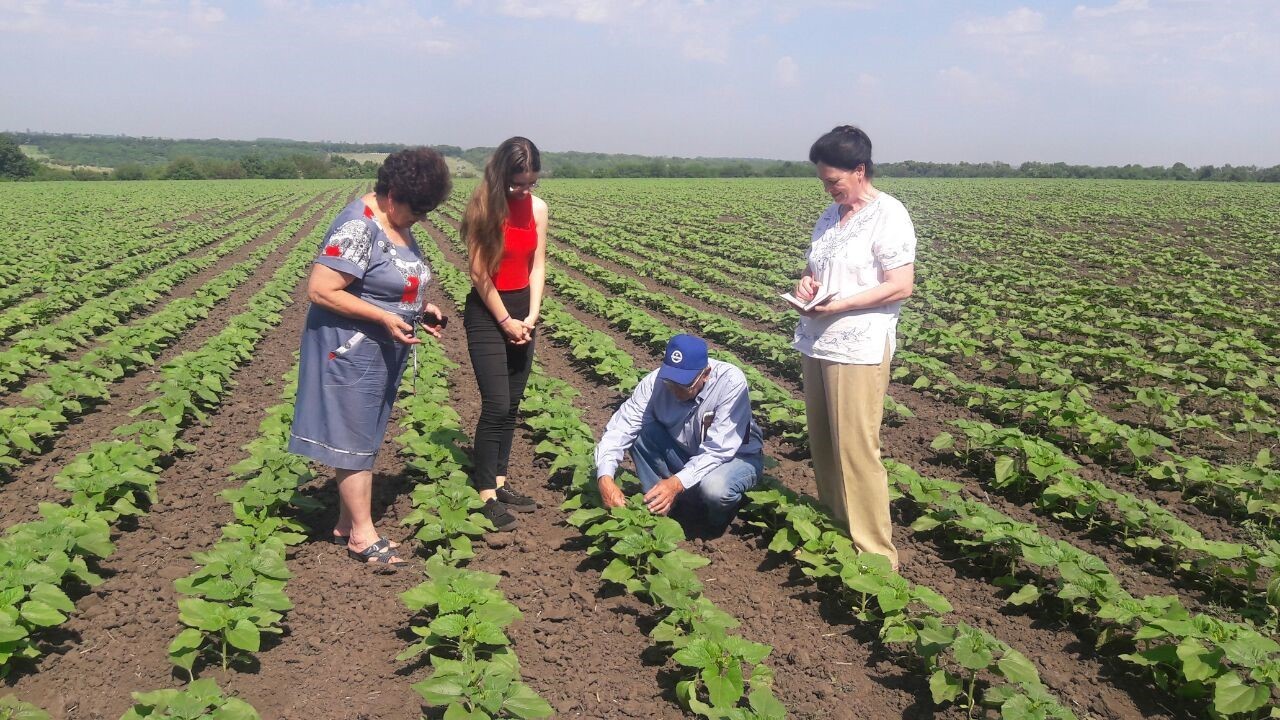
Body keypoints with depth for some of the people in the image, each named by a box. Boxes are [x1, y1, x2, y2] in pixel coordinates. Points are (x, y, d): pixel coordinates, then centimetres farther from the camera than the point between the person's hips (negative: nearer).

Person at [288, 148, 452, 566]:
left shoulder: (397, 223, 7)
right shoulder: (359, 226, -21)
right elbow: (320, 290, -25)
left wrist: (421, 306, 3)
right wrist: (384, 318, -26)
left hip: (383, 353, 9)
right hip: (352, 352, -9)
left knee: (364, 440, 15)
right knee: (354, 440, 1)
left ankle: (347, 523, 27)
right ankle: (362, 535, 11)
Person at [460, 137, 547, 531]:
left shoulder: (538, 208, 1)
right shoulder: (483, 209, -15)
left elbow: (538, 265, 3)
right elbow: (479, 272, -14)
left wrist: (532, 315, -8)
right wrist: (506, 321, -12)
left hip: (522, 310, 6)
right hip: (487, 313, -6)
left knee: (512, 405, 10)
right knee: (496, 405, -8)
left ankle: (500, 482, 22)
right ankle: (486, 495, 2)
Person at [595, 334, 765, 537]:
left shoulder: (731, 382, -30)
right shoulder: (656, 381, -21)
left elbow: (718, 450, -34)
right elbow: (619, 429, -23)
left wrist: (678, 482, -46)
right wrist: (605, 478, -38)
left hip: (737, 456, -3)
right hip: (685, 454, 4)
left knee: (714, 488, -36)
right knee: (641, 433, -21)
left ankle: (716, 519, 0)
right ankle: (661, 509, -8)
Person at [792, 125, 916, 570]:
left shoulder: (889, 216, -10)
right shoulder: (831, 215, 13)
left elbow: (901, 287, -14)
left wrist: (841, 303, -20)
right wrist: (806, 283, 0)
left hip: (858, 349, -8)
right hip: (815, 344, 8)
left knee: (855, 450, -6)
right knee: (822, 444, 12)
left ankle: (874, 553, 5)